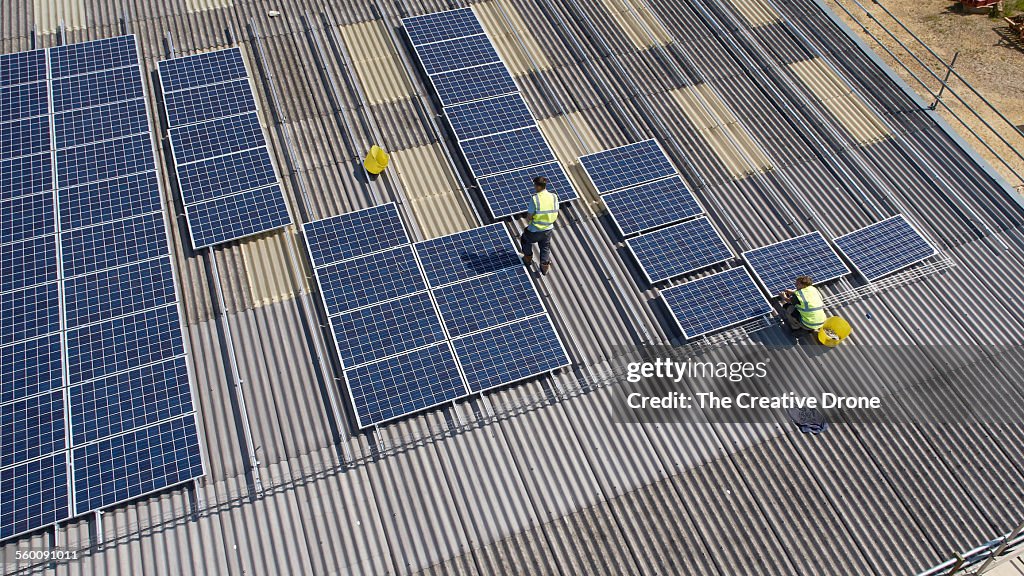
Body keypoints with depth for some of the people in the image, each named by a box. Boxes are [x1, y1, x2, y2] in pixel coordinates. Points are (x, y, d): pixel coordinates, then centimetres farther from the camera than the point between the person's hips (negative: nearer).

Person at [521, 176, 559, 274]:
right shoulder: (554, 197, -9)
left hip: (535, 231, -3)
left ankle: (528, 259, 42)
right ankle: (545, 266, 34)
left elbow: (529, 217, -17)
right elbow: (556, 215, 0)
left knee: (525, 239, 29)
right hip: (548, 229, 4)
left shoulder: (535, 199, -23)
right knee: (545, 248, 29)